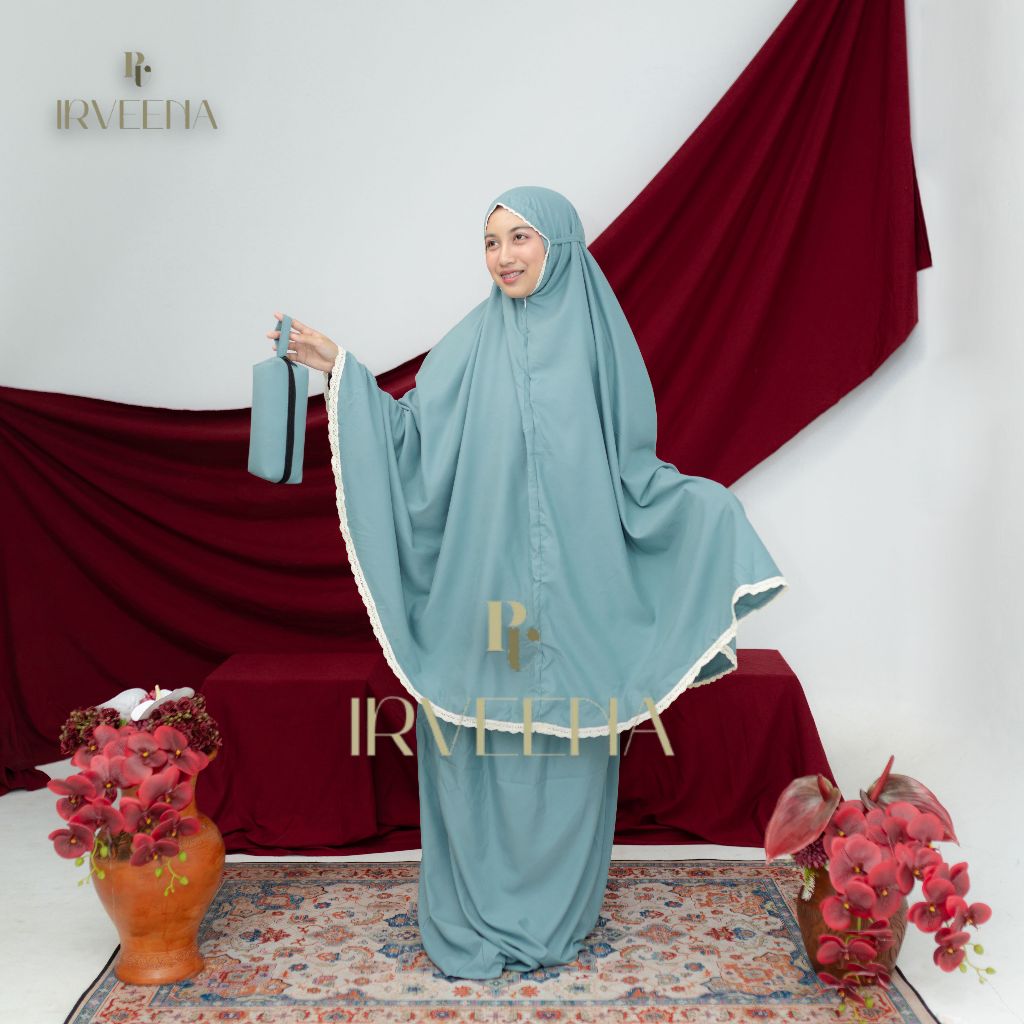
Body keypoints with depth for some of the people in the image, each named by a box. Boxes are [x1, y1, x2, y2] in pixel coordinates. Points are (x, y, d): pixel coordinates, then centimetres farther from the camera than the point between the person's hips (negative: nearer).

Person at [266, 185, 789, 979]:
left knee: (567, 750, 7)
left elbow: (631, 471, 6)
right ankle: (478, 919, 21)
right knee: (480, 752, 5)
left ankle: (564, 915, 25)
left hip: (572, 594, 0)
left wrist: (703, 499, -8)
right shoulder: (471, 346, 4)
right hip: (482, 590, 0)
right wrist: (339, 369, -7)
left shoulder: (599, 342, 4)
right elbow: (414, 442, -1)